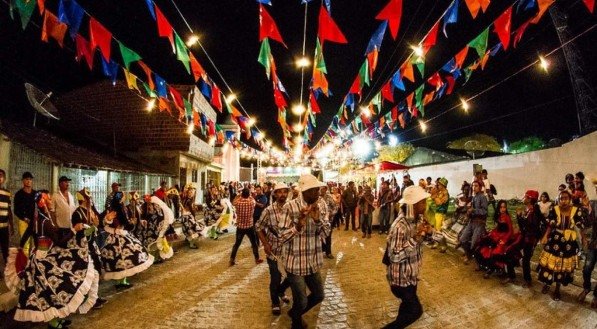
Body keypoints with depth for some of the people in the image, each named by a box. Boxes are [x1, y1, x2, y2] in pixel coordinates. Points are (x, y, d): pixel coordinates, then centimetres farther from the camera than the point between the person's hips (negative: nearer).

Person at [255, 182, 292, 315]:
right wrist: (265, 244, -11)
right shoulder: (269, 210, -13)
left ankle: (281, 291, 43)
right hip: (274, 251, -3)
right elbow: (258, 227, -4)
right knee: (275, 278, 5)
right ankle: (275, 303, 32)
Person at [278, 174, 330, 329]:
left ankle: (295, 313, 46)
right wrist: (298, 225, -33)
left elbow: (325, 233, -3)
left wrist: (317, 219, -22)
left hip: (313, 262, 6)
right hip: (295, 262, -5)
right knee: (301, 301, 4)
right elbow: (282, 237, -17)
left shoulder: (321, 205, -2)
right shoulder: (290, 207, -19)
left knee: (319, 296, 17)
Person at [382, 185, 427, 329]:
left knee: (408, 305, 25)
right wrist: (415, 239, -34)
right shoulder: (400, 226, -30)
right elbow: (395, 257, -31)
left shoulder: (416, 219, -2)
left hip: (411, 275, 9)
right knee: (415, 310, 1)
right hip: (400, 278, -9)